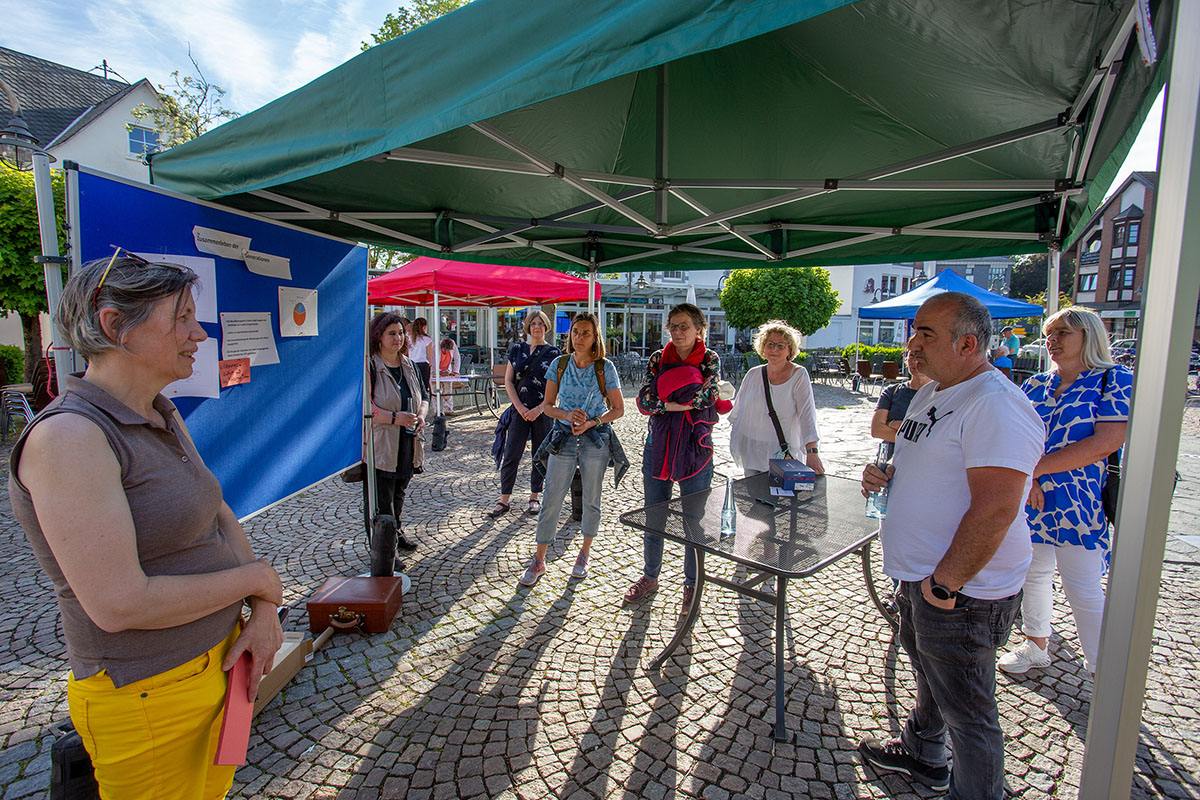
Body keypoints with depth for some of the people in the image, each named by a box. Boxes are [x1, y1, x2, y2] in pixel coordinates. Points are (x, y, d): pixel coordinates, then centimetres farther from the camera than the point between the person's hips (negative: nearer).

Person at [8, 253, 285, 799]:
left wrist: (263, 611, -6)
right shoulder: (67, 436, -23)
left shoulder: (164, 417, 4)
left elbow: (219, 516, 7)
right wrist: (254, 578, -15)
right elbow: (119, 604, -28)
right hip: (147, 697, -8)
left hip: (218, 663, 8)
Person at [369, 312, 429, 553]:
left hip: (408, 444, 7)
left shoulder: (409, 365, 11)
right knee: (383, 499, -1)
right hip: (381, 445, -7)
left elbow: (423, 396, 18)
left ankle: (396, 531, 39)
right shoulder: (369, 366, -11)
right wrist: (395, 418, -23)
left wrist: (421, 415, -3)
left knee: (399, 492, 21)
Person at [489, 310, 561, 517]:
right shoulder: (517, 349, 7)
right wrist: (520, 407, -6)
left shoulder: (553, 353, 1)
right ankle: (504, 500, 8)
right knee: (511, 456, -1)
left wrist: (539, 409, -11)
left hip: (543, 412, -1)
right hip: (520, 410, 1)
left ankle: (534, 498, 20)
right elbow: (508, 380, 5)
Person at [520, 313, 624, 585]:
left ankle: (584, 553, 33)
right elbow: (547, 405, 4)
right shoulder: (560, 364, 2)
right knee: (551, 501, 2)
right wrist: (568, 415, -16)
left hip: (596, 440, -1)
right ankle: (539, 561, 15)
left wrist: (592, 422, -16)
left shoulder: (605, 368, -4)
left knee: (591, 501, 11)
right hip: (563, 438, 1)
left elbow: (618, 409, 0)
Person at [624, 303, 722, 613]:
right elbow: (643, 401, -6)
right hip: (658, 446, 3)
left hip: (695, 448, -3)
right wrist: (674, 404, -21)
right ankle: (650, 576, 34)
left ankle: (692, 585, 27)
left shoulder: (710, 360, -2)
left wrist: (663, 398, -15)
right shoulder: (658, 359, 4)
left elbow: (706, 395, -20)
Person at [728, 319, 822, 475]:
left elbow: (807, 414, -15)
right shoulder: (753, 374, 4)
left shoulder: (799, 375, -7)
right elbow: (739, 409, 16)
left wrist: (811, 452, -24)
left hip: (783, 454, -3)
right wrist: (734, 437, 20)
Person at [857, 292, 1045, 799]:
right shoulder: (930, 393, 9)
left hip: (961, 593, -10)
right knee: (928, 675, 29)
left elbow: (995, 510, -29)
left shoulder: (996, 406, -23)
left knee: (967, 714, 8)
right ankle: (921, 756, 50)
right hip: (919, 576, 10)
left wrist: (943, 585, -23)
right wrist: (887, 476, 1)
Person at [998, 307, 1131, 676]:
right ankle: (1037, 646, 36)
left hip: (1078, 505, -5)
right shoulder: (1035, 386, 10)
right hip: (1028, 500, 5)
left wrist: (1037, 467, -16)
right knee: (1032, 576, 17)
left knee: (1084, 593, -2)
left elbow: (1107, 442, -16)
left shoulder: (1115, 380, -4)